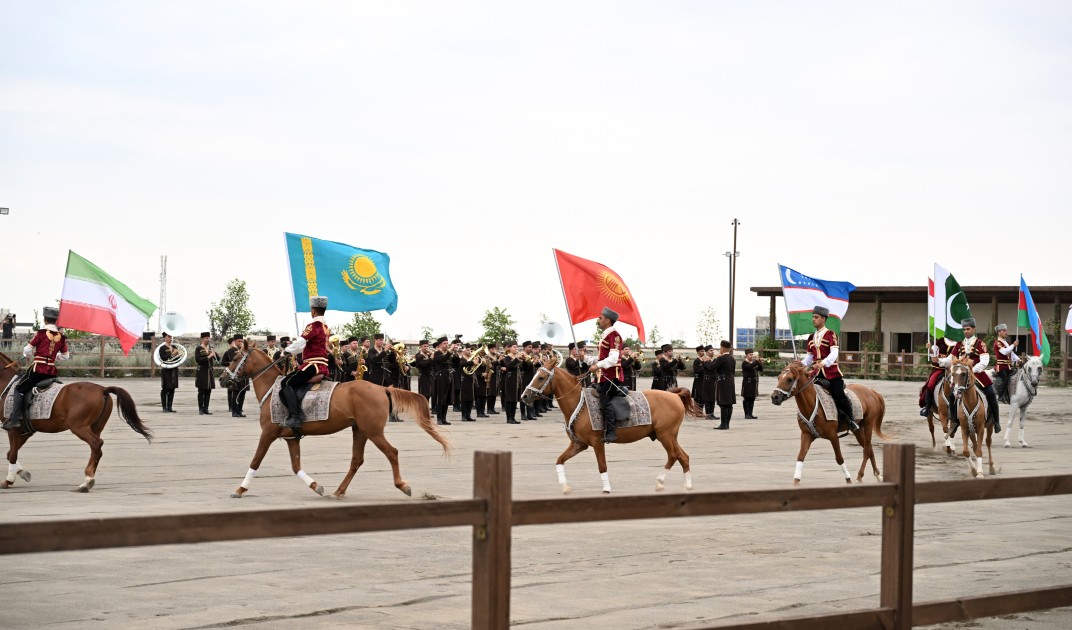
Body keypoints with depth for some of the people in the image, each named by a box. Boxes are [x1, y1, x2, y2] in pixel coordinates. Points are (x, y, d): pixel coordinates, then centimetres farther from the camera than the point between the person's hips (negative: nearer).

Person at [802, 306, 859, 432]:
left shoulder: (830, 334, -5)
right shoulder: (811, 337, 15)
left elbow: (834, 353, -18)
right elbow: (809, 356, 17)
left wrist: (824, 363, -34)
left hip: (831, 371, -6)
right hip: (817, 372, 6)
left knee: (839, 395, -11)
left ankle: (851, 420, 5)